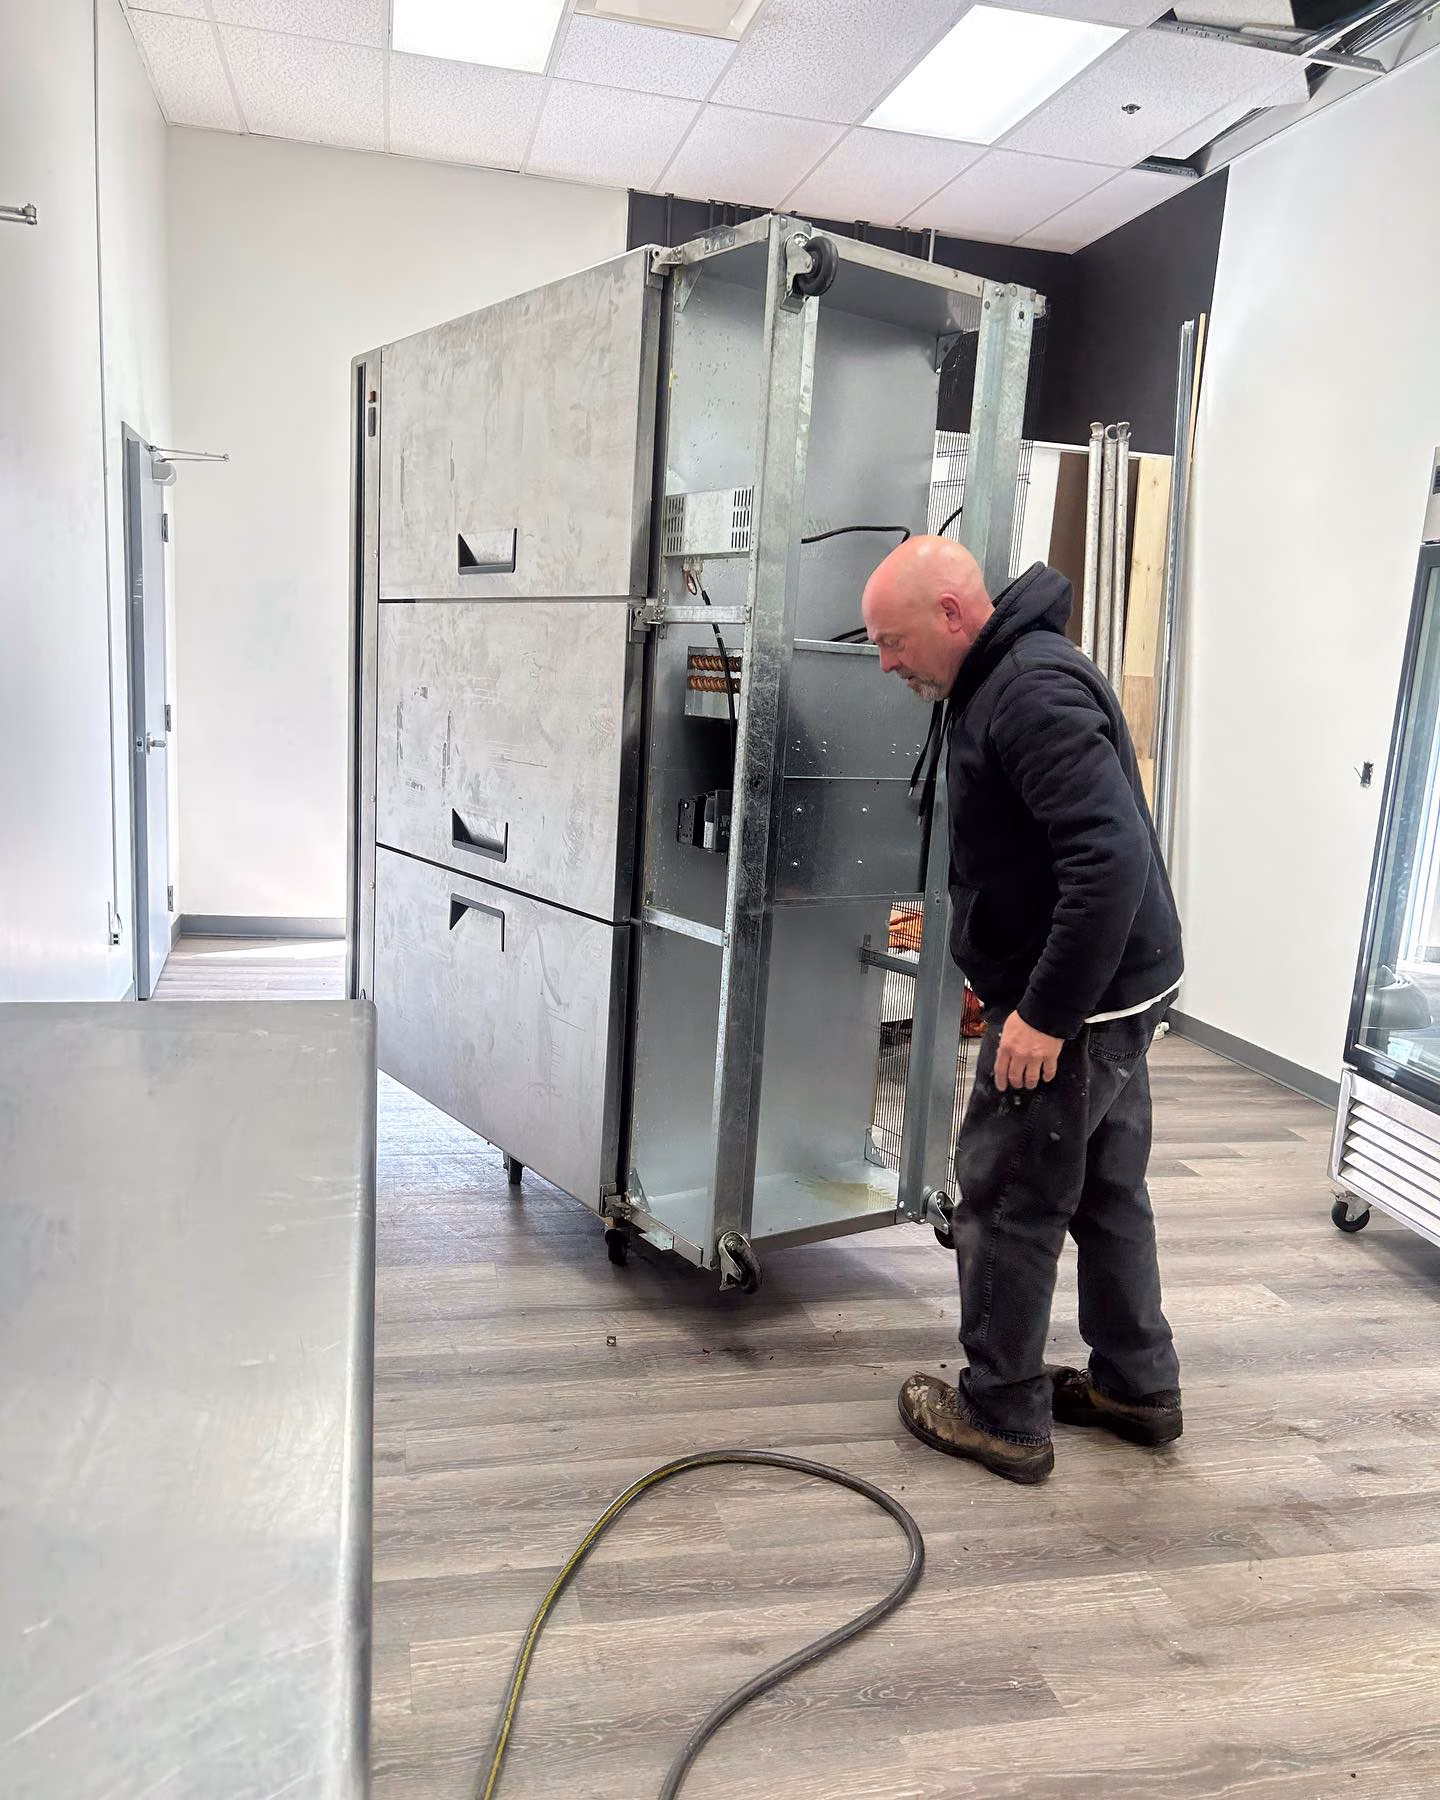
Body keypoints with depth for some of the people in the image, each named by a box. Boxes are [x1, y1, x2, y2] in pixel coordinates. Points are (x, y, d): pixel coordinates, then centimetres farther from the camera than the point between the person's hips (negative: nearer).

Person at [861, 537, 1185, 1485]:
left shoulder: (1035, 691, -22)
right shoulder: (1008, 675, 11)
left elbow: (1113, 858, -30)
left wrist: (1047, 1012, -27)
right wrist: (951, 916, 20)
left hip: (1076, 1007, -10)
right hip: (1115, 990, 10)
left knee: (1006, 1201, 2)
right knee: (1107, 1193, 19)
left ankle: (1003, 1417, 18)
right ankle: (1137, 1387, 35)